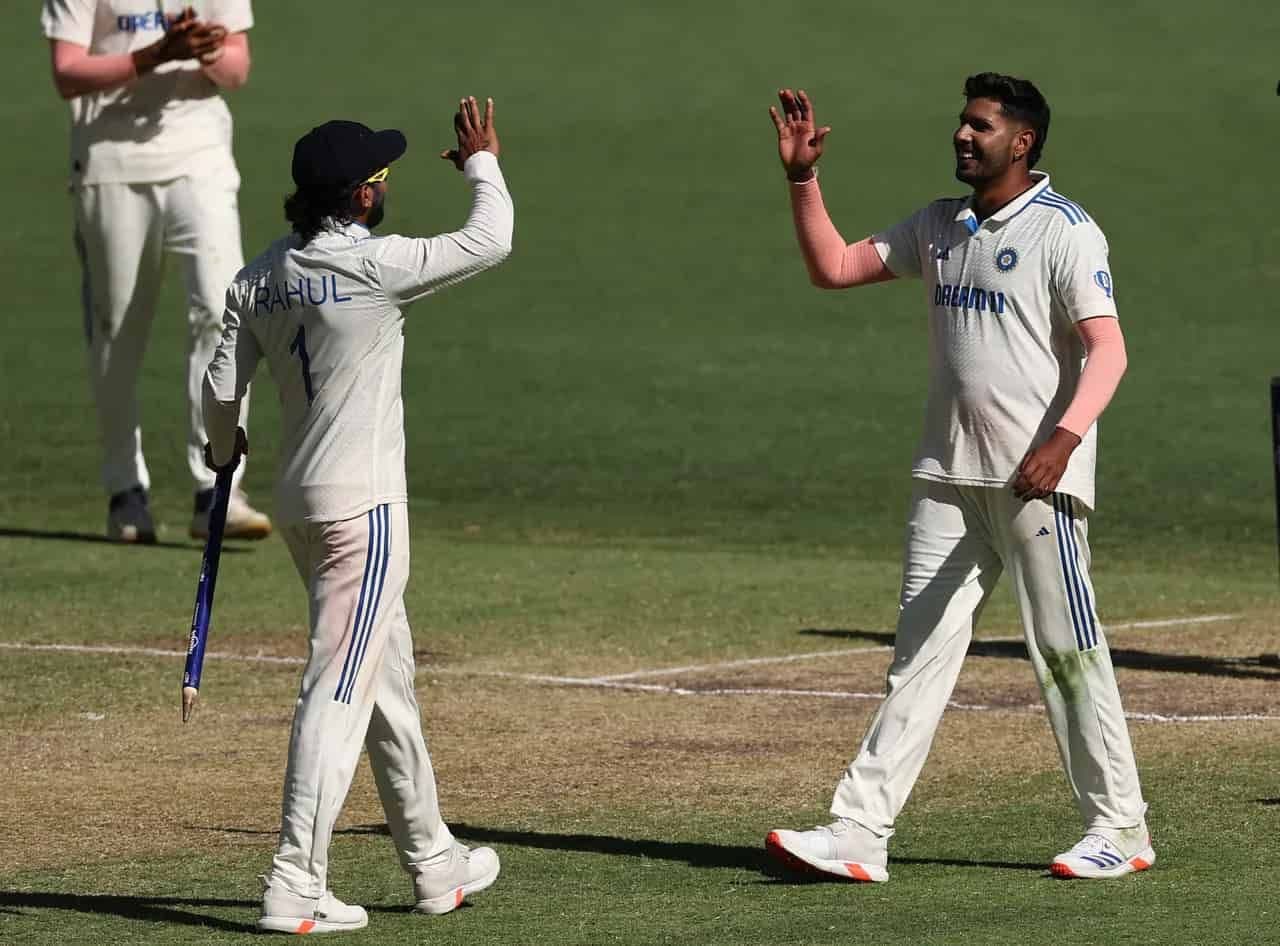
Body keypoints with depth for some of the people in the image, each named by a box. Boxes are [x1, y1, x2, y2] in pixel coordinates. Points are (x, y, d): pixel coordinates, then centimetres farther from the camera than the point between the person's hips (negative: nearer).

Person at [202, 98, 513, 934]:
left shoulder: (261, 278, 4)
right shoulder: (376, 265, -16)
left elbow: (222, 390, 3)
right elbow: (492, 239, -10)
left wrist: (224, 448, 25)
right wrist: (482, 163, 8)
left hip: (300, 503, 8)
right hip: (363, 505, -8)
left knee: (390, 681, 19)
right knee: (339, 691, -9)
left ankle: (433, 862, 31)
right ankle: (296, 884, -14)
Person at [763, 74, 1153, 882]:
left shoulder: (1065, 231, -9)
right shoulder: (940, 227, 14)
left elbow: (1108, 349, -20)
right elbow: (833, 267, 16)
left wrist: (1064, 437, -35)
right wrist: (802, 177, 4)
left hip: (1040, 479, -7)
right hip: (950, 475, 7)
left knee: (1067, 651, -2)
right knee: (921, 649, 2)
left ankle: (1120, 829, 9)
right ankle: (860, 834, -3)